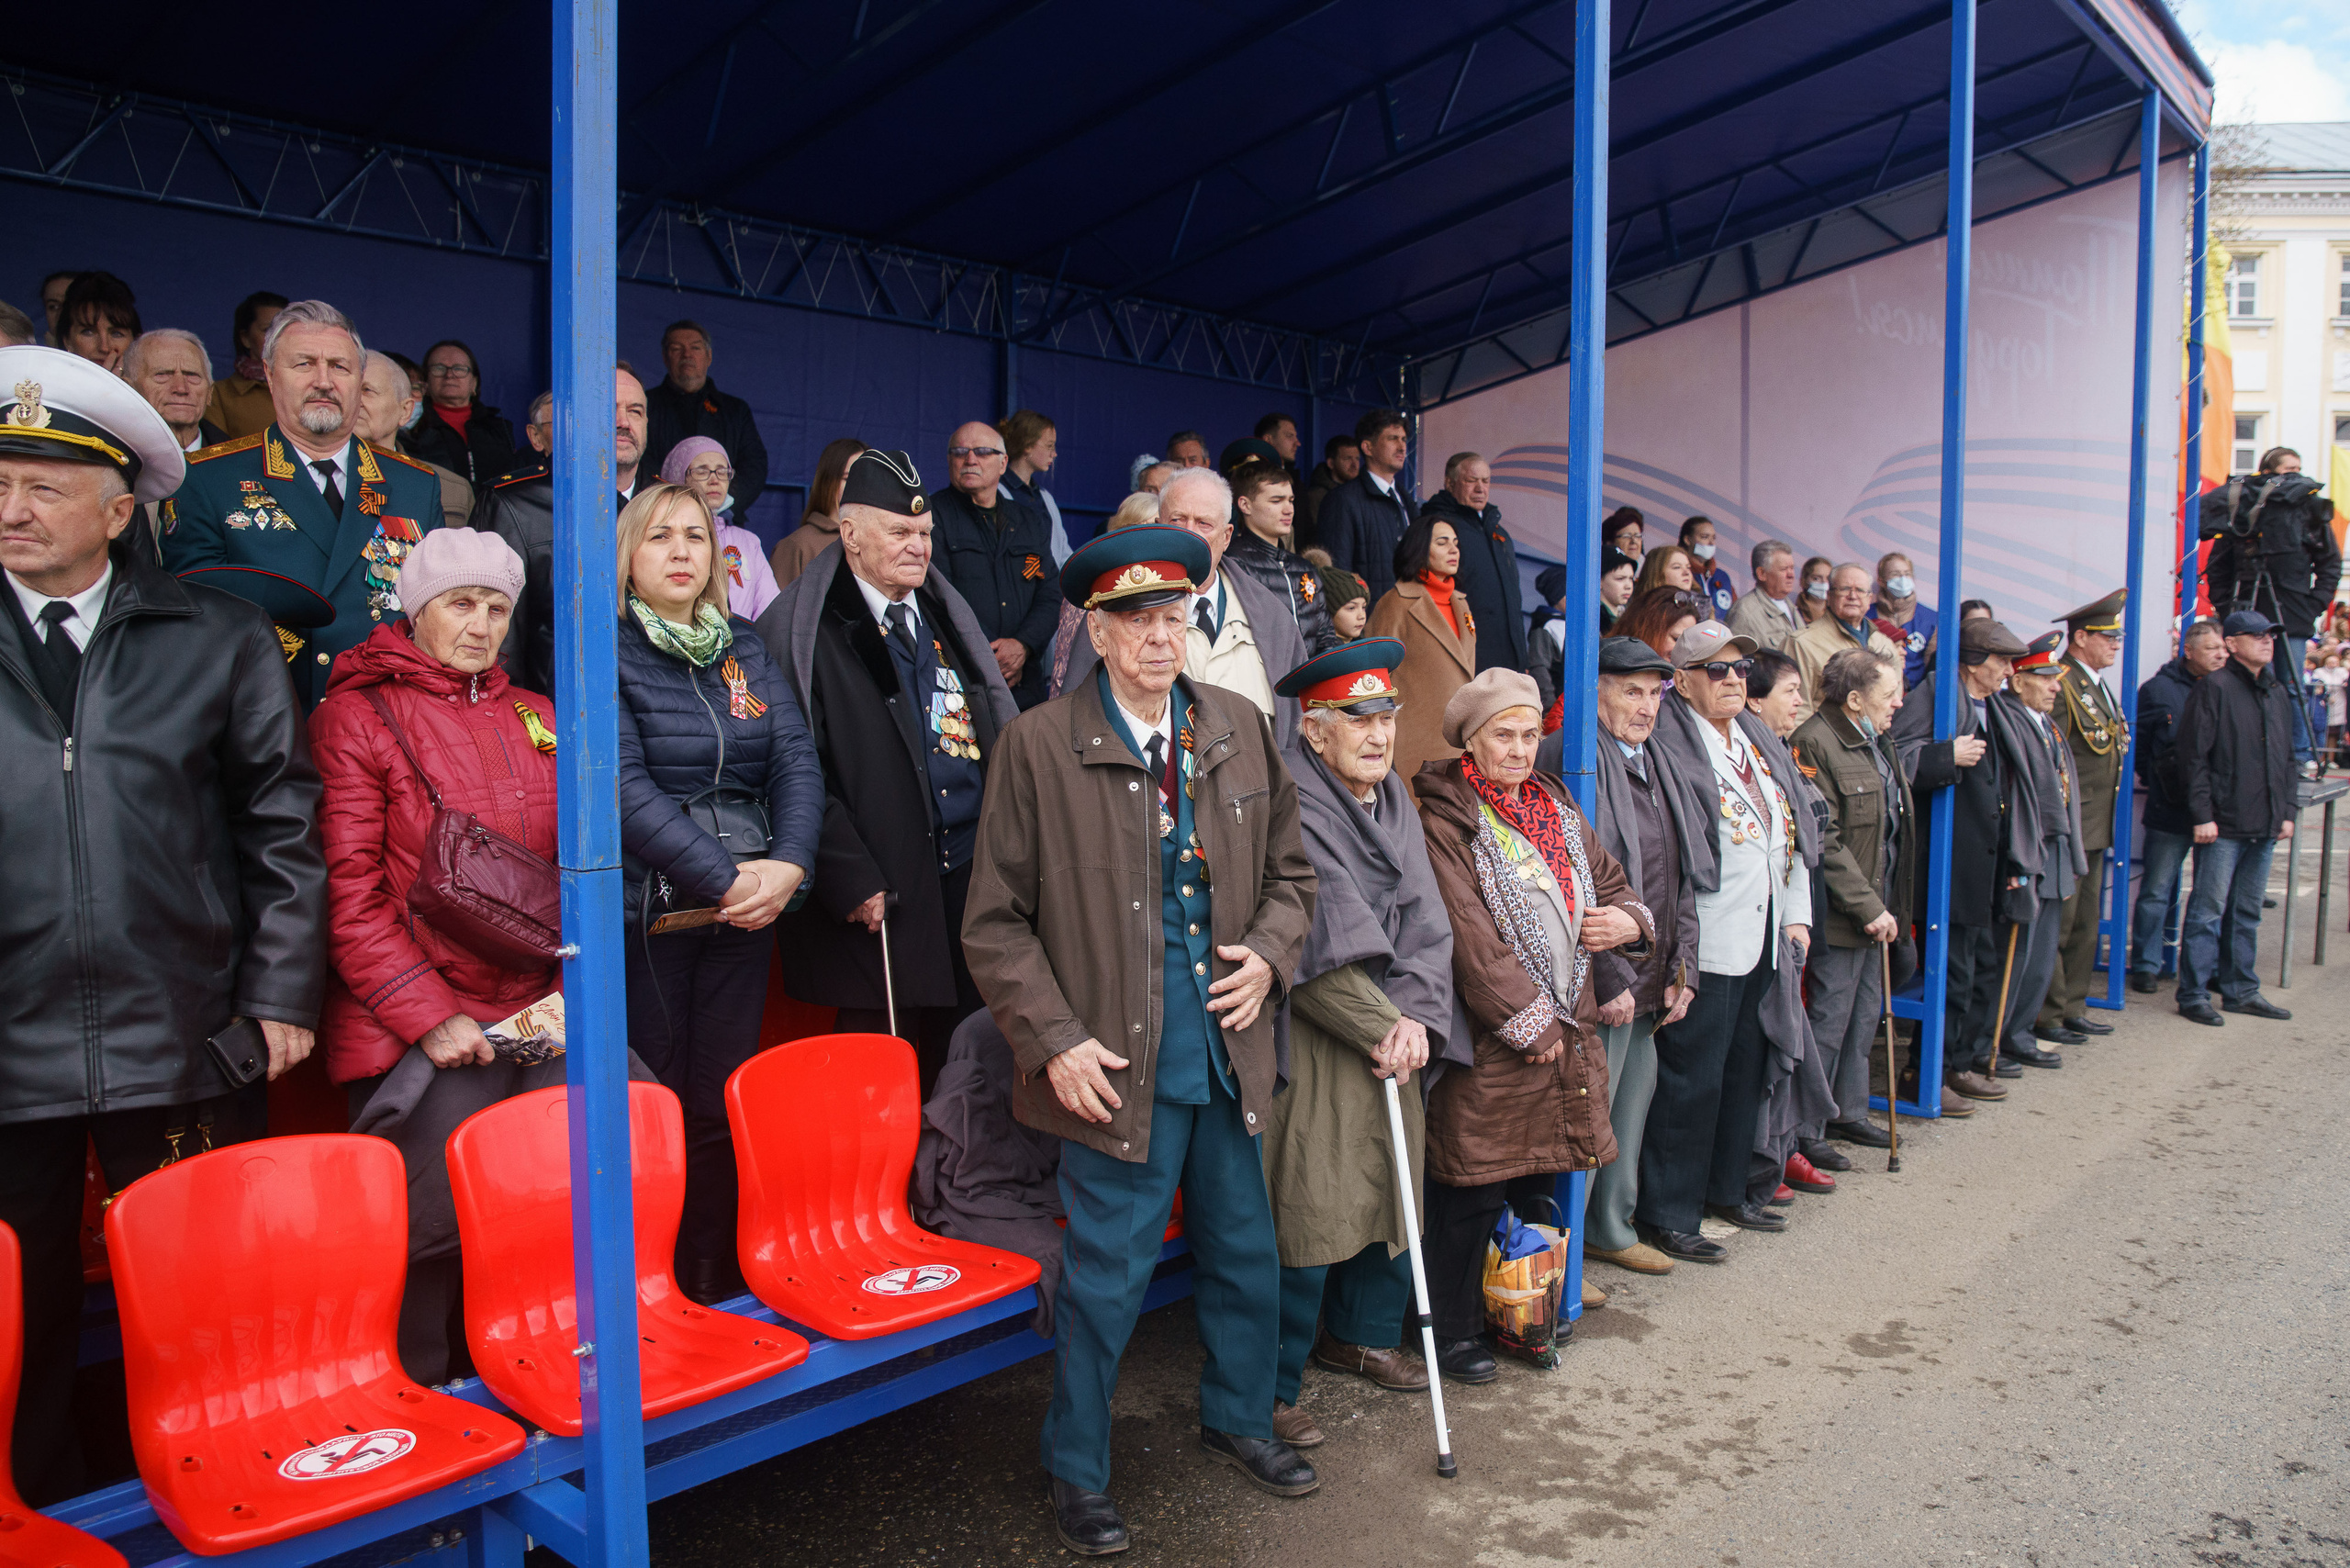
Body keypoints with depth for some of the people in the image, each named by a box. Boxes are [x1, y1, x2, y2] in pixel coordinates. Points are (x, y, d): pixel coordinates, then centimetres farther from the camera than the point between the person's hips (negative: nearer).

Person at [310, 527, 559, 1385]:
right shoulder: (355, 718, 2)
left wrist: (572, 986, 5)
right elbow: (349, 891, -5)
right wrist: (429, 1016, -11)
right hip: (419, 1038, -5)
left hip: (540, 1019, 5)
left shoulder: (540, 720, 18)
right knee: (433, 1227, -6)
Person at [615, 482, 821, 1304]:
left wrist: (787, 865, -12)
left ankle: (713, 1280, 20)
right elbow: (624, 786, -12)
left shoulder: (747, 651, 13)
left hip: (745, 907, 4)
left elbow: (798, 759, 4)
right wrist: (724, 877, -16)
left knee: (722, 1103, 9)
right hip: (642, 911, -4)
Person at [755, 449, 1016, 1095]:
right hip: (878, 897, -6)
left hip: (972, 871, 6)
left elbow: (997, 734, 17)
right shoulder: (801, 630, -5)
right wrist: (851, 883, -15)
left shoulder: (947, 613, 15)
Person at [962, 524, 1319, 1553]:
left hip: (1229, 1052, 5)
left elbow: (1289, 872, 15)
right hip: (1118, 1063, -5)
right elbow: (997, 921, -7)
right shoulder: (1038, 746, -9)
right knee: (1108, 1276, 5)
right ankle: (1078, 1475, 28)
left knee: (1246, 1254, 19)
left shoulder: (1240, 730, 5)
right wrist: (1054, 1043, -14)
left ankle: (1238, 1420, 44)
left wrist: (1269, 954, -4)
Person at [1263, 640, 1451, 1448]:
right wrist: (1381, 1026, -17)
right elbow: (1320, 947, -21)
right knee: (1303, 1207, -5)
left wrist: (1415, 1016, -9)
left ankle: (1360, 1334, 39)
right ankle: (1270, 1388, 9)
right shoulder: (1293, 806, -16)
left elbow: (1423, 922, 4)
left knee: (1389, 1189, 17)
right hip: (1309, 1043, -8)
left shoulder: (1392, 796, 9)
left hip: (1389, 1036, 8)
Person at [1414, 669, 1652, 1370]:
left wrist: (1631, 921, 0)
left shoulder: (1557, 809, 14)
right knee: (1474, 1195, 1)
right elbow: (1470, 938, -17)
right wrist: (1530, 1022, -16)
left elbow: (1611, 884, 24)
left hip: (1568, 1030, 7)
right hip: (1488, 1042, -7)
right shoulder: (1445, 821, -11)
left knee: (1547, 1179, 15)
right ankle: (1453, 1331, 17)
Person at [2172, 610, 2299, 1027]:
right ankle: (2193, 994, 3)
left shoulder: (2278, 694, 15)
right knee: (2209, 911, -3)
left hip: (2265, 827, 7)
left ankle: (2240, 990, 22)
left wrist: (2288, 810, 13)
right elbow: (2194, 756, -12)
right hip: (2223, 826, -7)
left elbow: (2287, 758, 22)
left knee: (2247, 913, 14)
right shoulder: (2214, 687, -8)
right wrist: (2202, 815, -16)